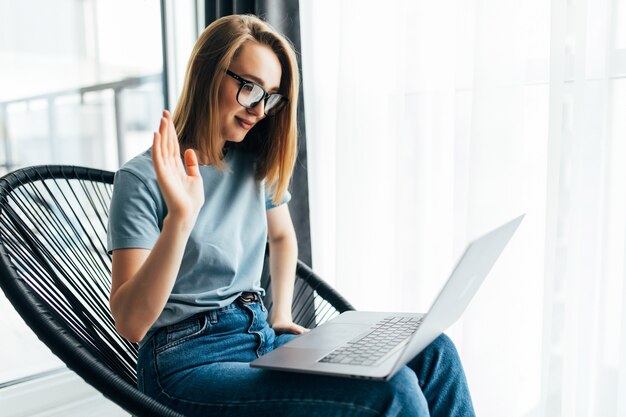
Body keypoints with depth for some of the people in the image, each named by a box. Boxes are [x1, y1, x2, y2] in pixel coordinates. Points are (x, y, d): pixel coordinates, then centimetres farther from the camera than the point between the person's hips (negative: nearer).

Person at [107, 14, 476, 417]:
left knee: (433, 353, -9)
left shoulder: (257, 164, 7)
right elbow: (131, 322, -18)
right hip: (190, 362, -6)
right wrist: (180, 217, -30)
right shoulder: (143, 179, -11)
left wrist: (282, 314, 15)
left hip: (263, 338, 7)